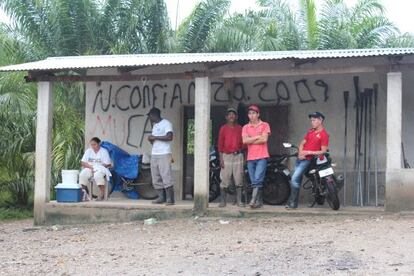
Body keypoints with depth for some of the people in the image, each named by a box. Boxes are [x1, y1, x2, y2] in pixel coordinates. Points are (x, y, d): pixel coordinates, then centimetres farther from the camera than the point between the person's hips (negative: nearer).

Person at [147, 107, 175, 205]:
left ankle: (170, 198, -8)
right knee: (156, 178, 6)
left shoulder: (166, 123, -5)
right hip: (154, 154, 9)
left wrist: (155, 137, -13)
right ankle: (161, 197, 11)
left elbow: (169, 137, -18)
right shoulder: (155, 125, 21)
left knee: (166, 177, -11)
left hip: (164, 154, -9)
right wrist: (151, 139, 5)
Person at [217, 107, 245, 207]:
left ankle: (239, 201, 2)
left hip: (238, 155, 2)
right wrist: (221, 158, -4)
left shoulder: (240, 128, 10)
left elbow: (242, 143, 11)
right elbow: (220, 144, 3)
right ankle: (222, 201, 3)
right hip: (226, 156, -1)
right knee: (224, 180, -2)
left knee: (239, 180, -1)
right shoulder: (223, 128, 5)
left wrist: (243, 157, 4)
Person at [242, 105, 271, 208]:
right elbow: (244, 141, -4)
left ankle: (253, 200, -19)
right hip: (250, 158, 4)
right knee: (254, 182, 5)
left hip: (262, 157, -4)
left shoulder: (264, 125, 4)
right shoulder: (245, 127, 12)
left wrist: (250, 140, -4)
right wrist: (257, 137, -7)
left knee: (257, 180, -16)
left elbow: (264, 139, -10)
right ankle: (259, 201, 12)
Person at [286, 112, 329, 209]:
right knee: (297, 179, 8)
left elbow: (323, 151, -11)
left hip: (308, 160, -7)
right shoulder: (310, 131, 16)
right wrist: (300, 153, -3)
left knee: (294, 179, -15)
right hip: (301, 157, 7)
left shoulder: (324, 135, -6)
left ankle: (293, 202, -8)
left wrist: (309, 152, -16)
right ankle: (292, 201, 12)